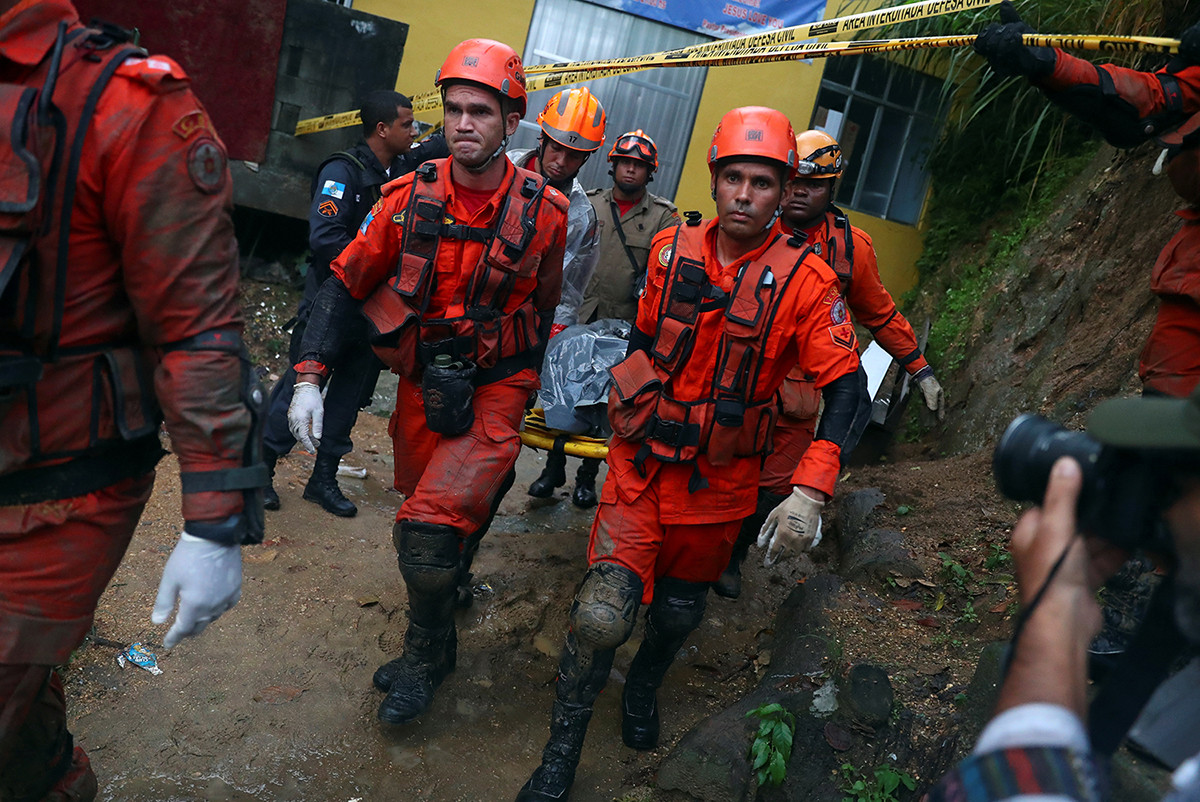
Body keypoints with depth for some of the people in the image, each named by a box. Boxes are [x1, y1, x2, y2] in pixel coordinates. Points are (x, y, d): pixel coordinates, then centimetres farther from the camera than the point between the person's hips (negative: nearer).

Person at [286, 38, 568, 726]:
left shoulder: (544, 213, -10)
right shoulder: (410, 198, -8)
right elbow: (345, 283, -1)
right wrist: (310, 376, -10)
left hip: (494, 389, -3)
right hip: (421, 381, 3)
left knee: (431, 530, -15)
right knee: (428, 508, 18)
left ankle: (429, 655, 11)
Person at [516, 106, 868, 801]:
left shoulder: (805, 280, -13)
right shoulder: (671, 249, -4)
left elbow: (846, 386, -15)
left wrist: (811, 493, -26)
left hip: (720, 480, 0)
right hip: (642, 461, 0)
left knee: (681, 610, 19)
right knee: (603, 613, -11)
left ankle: (644, 687, 54)